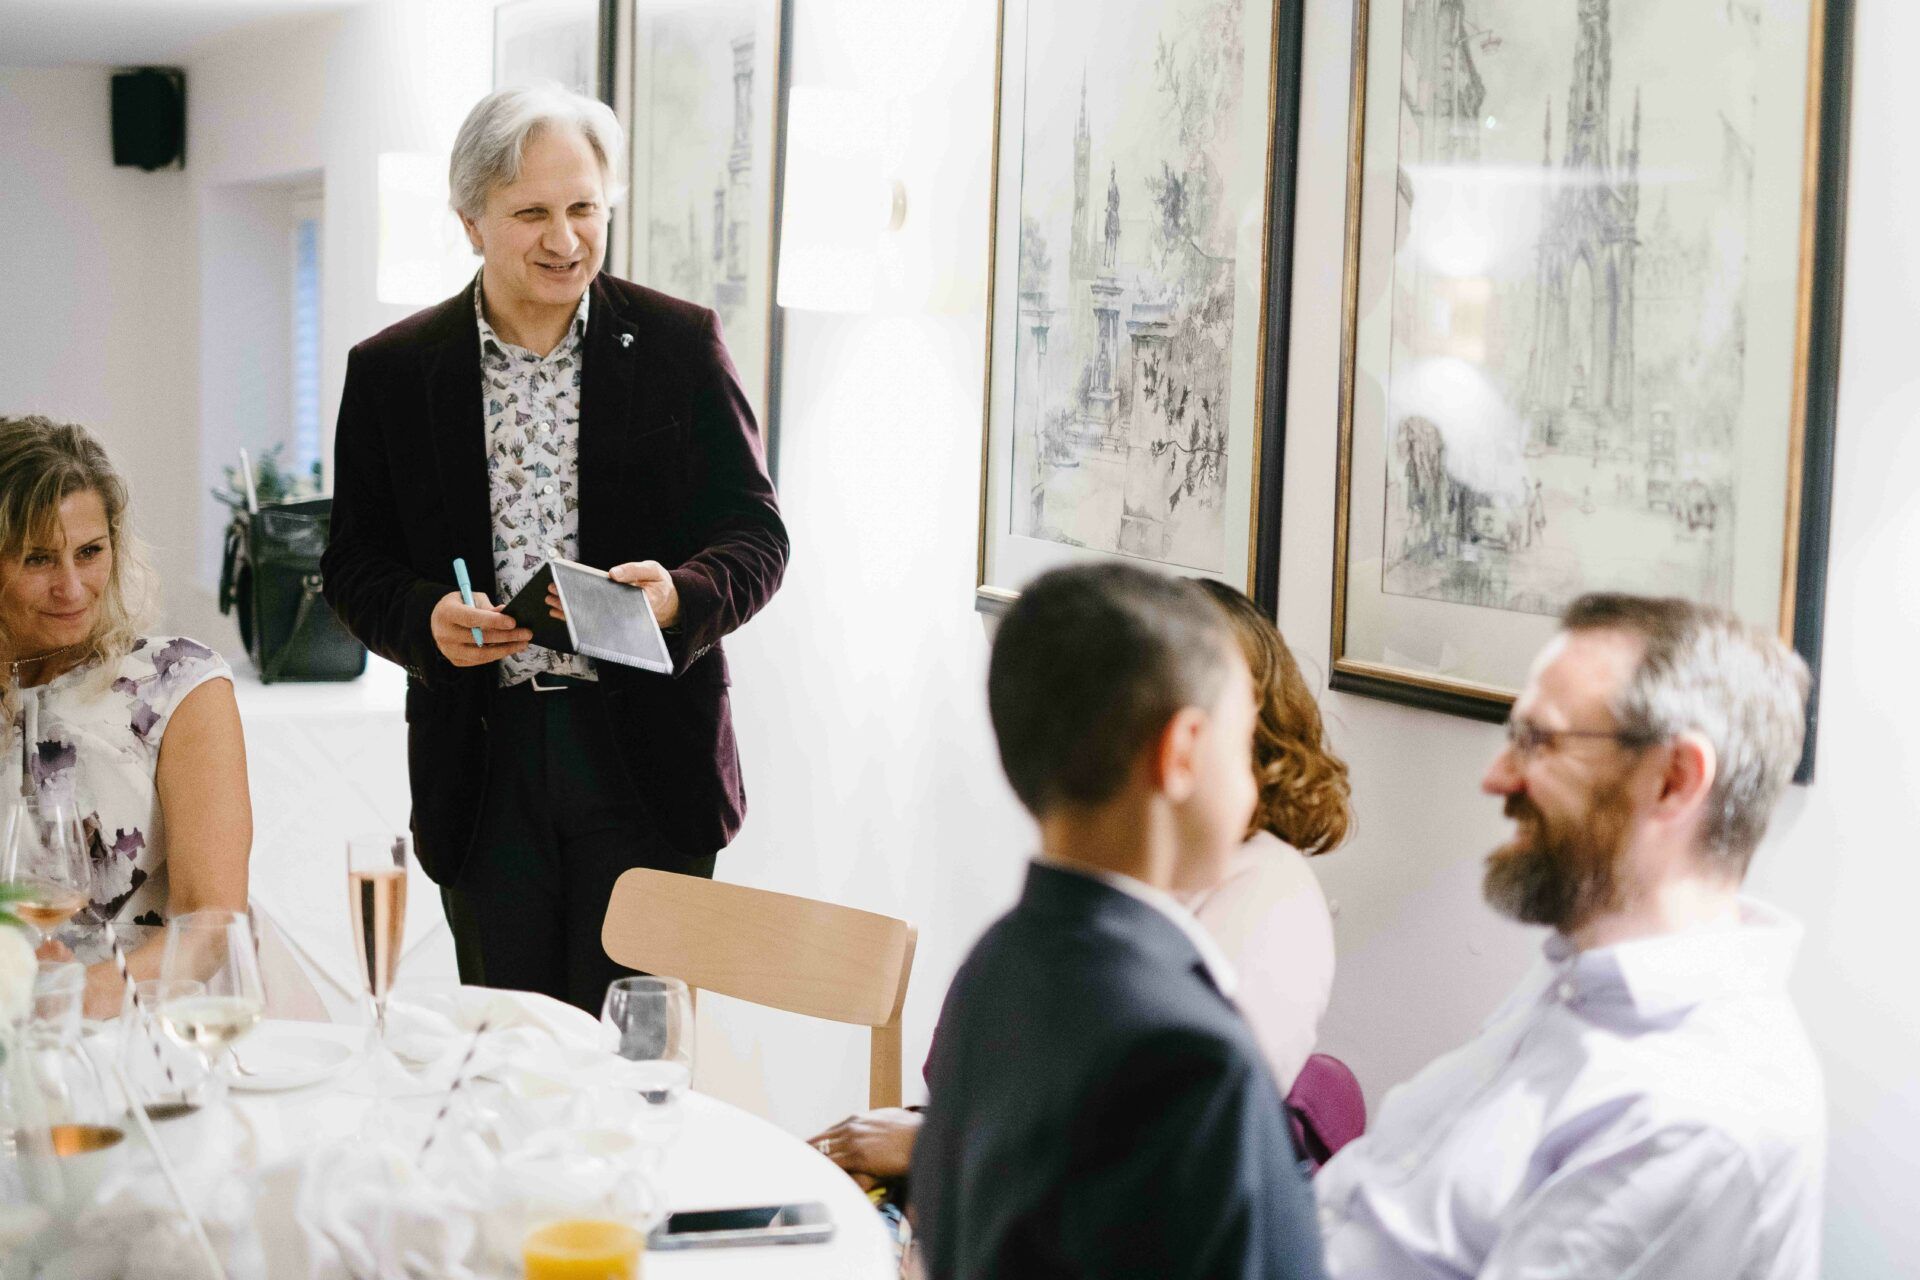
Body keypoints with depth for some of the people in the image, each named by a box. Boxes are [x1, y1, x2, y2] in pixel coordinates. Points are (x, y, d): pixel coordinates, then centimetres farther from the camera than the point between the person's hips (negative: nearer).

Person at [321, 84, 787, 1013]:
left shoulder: (680, 345, 2)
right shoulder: (390, 372, 5)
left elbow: (757, 536, 2)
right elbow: (355, 564, 9)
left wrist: (679, 594, -19)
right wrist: (426, 619, -13)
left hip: (647, 759, -1)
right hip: (483, 760, 2)